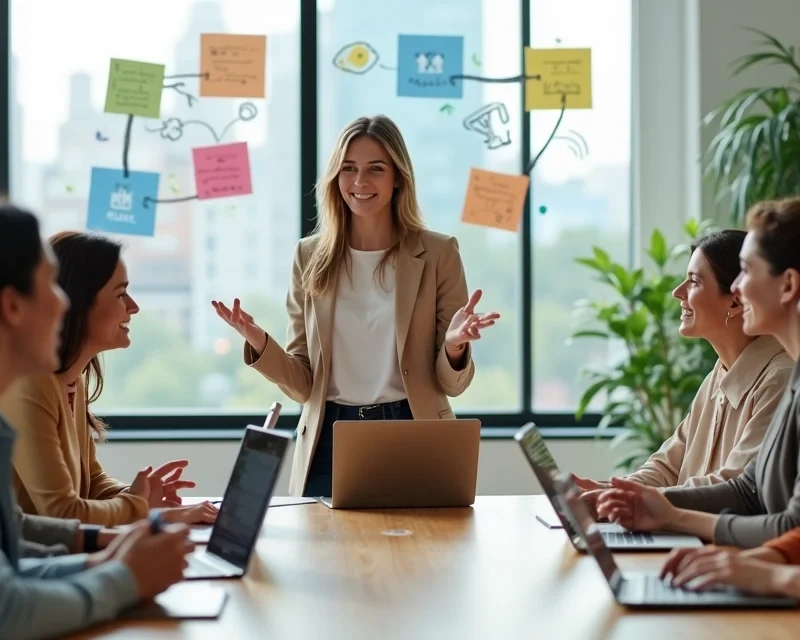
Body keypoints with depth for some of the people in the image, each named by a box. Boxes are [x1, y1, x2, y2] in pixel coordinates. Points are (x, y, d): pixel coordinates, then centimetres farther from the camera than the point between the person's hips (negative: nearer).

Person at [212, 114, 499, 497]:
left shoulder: (437, 253, -1)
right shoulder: (311, 257, 5)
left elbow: (451, 385, 0)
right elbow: (302, 383, 5)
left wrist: (454, 346, -22)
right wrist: (259, 344, -14)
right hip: (329, 442, 2)